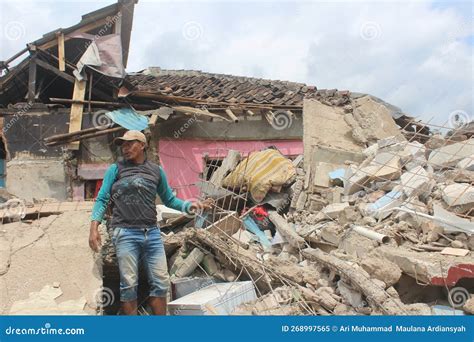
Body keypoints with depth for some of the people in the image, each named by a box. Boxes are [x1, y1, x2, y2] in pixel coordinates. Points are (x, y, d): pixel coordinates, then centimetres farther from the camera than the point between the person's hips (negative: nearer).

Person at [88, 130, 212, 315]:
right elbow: (102, 199, 4)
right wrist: (94, 227, -9)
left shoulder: (157, 171, 13)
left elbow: (169, 200, 20)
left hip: (152, 233, 3)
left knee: (161, 283, 5)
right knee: (129, 285, 1)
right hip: (125, 234, -3)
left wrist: (190, 205, 4)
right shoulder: (115, 169, 7)